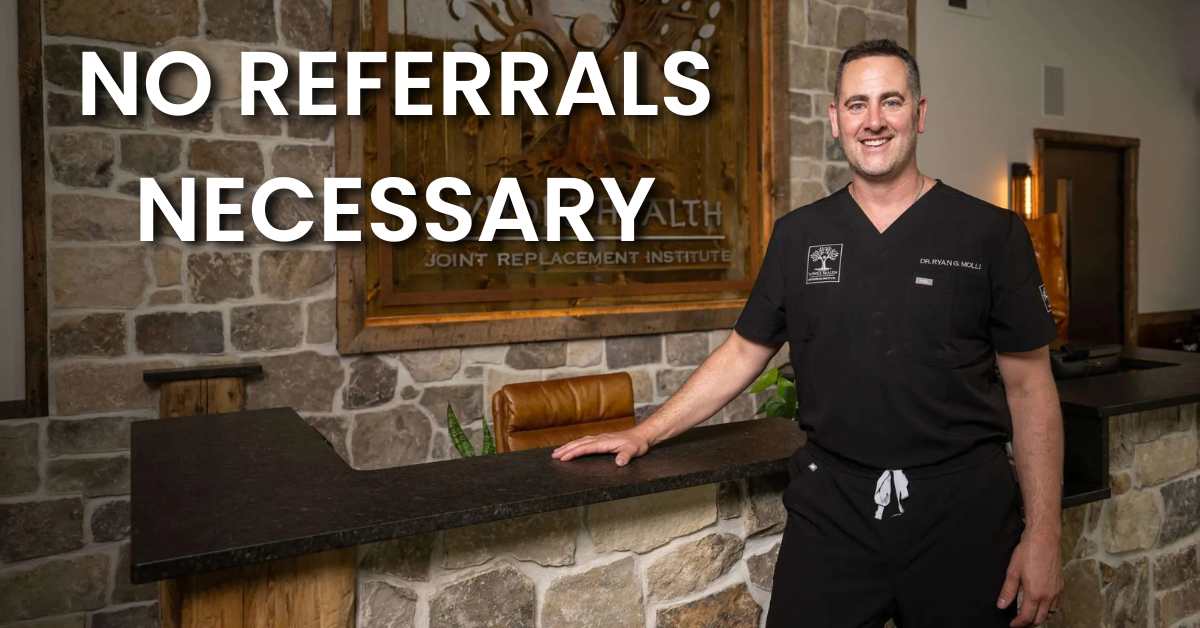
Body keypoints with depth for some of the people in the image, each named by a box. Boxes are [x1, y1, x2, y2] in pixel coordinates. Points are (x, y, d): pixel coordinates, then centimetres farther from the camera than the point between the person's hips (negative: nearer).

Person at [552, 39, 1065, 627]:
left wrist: (1042, 535, -5)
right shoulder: (798, 235, 4)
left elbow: (1029, 387, -1)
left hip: (962, 511, -1)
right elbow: (743, 353, 9)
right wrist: (645, 432, 5)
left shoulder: (992, 233, -2)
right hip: (829, 506, 1)